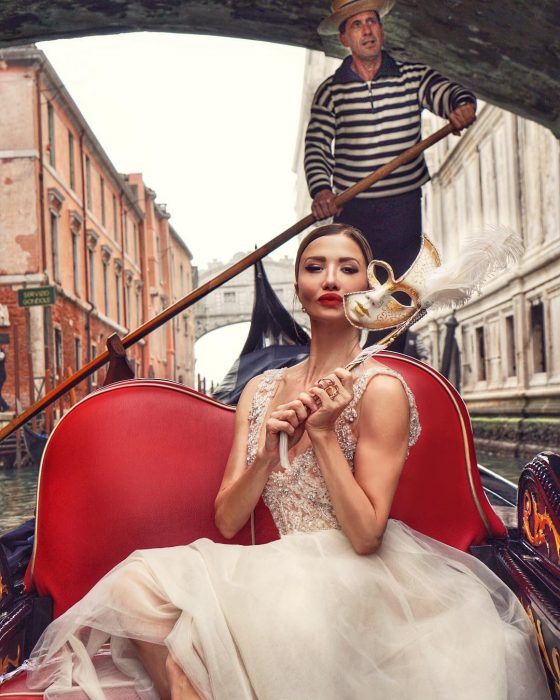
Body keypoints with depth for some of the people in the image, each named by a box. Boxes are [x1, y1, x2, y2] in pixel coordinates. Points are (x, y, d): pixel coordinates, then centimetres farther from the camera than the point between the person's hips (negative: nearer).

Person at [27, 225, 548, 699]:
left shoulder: (381, 388, -8)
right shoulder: (261, 390, 9)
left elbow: (365, 535, -11)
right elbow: (227, 522, 5)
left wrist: (323, 432, -17)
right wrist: (268, 448, -10)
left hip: (359, 579, -5)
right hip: (290, 571, 5)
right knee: (136, 580, -16)